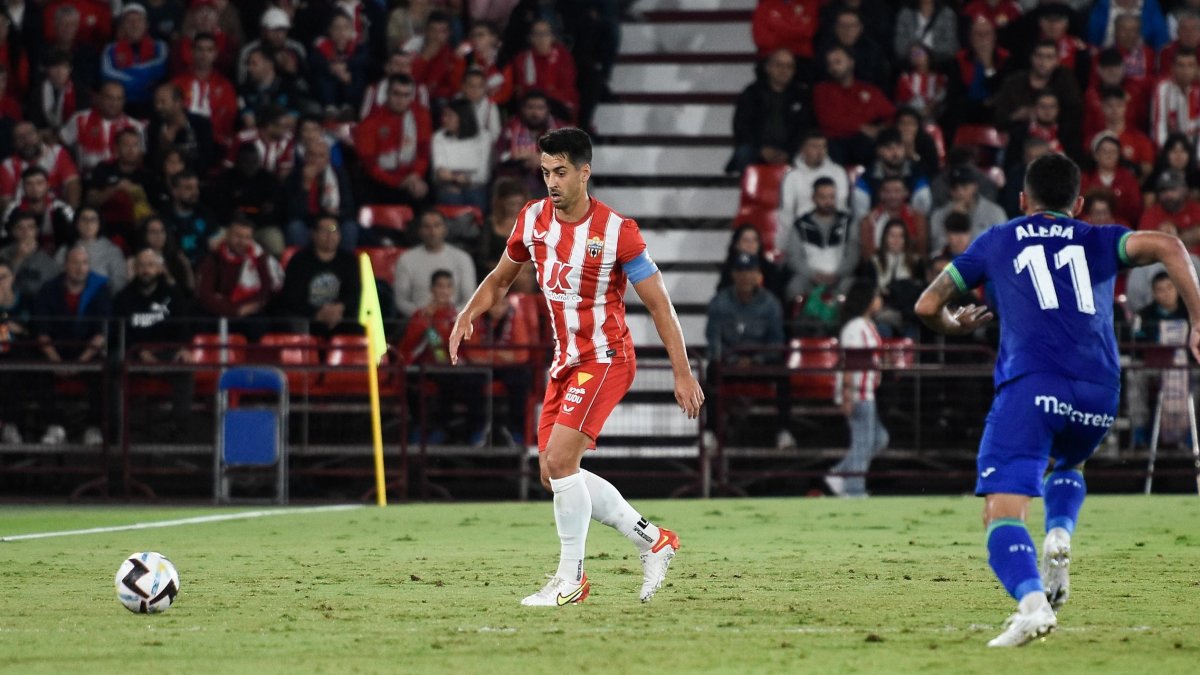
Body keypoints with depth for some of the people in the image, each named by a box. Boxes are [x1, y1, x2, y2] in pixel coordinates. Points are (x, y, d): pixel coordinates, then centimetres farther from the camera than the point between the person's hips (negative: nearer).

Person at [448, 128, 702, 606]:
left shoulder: (617, 231, -17)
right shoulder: (533, 219, 0)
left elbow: (659, 304, -11)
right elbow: (501, 278, 16)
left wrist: (683, 373, -13)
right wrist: (468, 315, -3)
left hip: (605, 359, -7)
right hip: (565, 360, 7)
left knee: (559, 458, -19)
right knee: (554, 472, 5)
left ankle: (571, 579, -8)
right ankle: (652, 540, 19)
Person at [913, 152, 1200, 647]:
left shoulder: (996, 242, 23)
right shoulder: (1100, 242, 24)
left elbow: (927, 306, 25)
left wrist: (956, 327, 47)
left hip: (1031, 383, -3)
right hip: (1099, 392, 3)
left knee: (1001, 512, -9)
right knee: (1068, 465, 34)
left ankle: (1032, 601, -37)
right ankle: (1060, 535, 3)